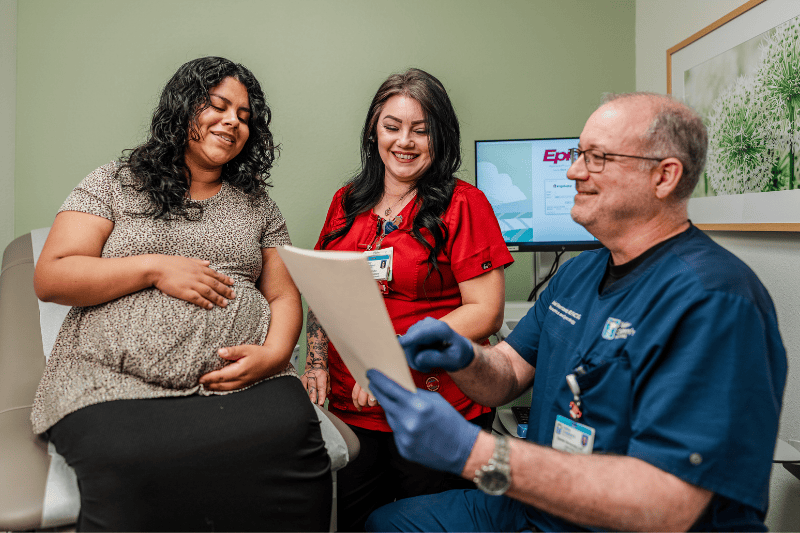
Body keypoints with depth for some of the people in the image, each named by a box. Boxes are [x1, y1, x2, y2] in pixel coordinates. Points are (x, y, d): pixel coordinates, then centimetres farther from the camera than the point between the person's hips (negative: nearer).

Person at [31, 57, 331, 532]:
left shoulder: (257, 204, 18)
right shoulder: (115, 184, 12)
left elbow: (284, 296, 12)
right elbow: (50, 278, 4)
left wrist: (274, 354, -9)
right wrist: (154, 268, -7)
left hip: (239, 377, 2)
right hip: (116, 384, -1)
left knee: (291, 435, -30)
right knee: (131, 465, -35)